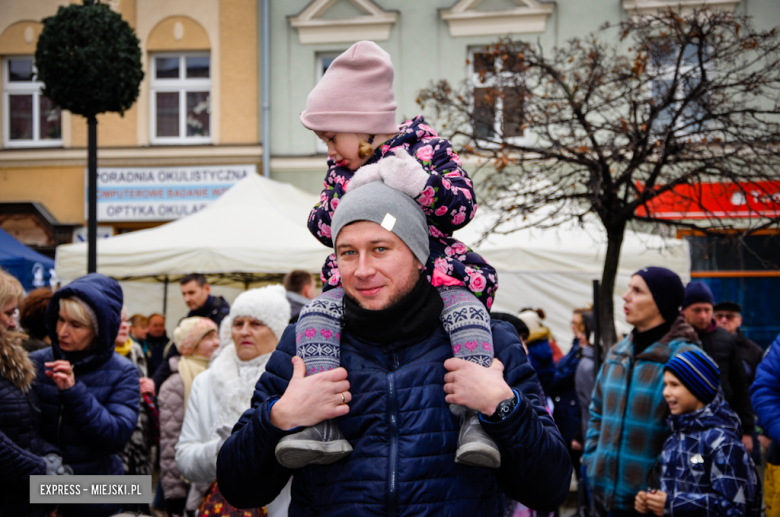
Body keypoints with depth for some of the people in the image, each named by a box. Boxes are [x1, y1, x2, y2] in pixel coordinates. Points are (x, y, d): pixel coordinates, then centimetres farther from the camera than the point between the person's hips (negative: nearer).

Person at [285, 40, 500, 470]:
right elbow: (321, 227, 7)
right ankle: (325, 425, -33)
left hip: (436, 273, -3)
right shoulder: (341, 172, 17)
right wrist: (349, 194, -12)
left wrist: (419, 182, -25)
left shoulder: (427, 148, 3)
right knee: (315, 314, -23)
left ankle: (472, 424, -39)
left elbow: (464, 205, -7)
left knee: (465, 309, -33)